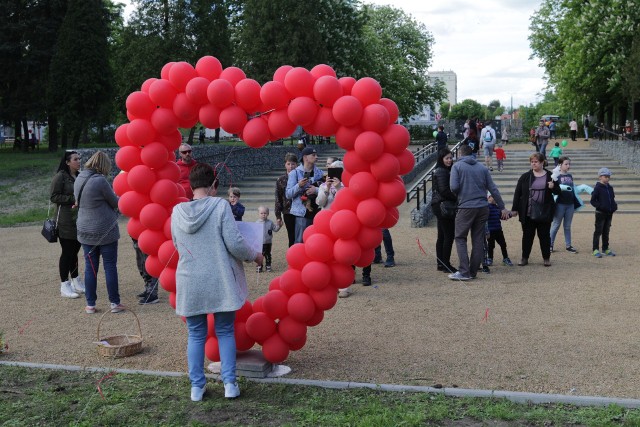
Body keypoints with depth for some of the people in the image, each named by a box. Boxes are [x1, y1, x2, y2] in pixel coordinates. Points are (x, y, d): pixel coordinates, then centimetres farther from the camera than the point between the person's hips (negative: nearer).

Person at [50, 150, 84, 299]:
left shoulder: (79, 176, 12)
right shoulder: (60, 177, -8)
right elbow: (54, 197, -11)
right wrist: (73, 199, -17)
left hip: (79, 220, 6)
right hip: (66, 221, -6)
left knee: (74, 251, 13)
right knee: (67, 252, -1)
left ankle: (76, 282, 22)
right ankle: (64, 286, 7)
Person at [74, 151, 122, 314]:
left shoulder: (79, 179, 4)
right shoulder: (100, 181, -18)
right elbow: (114, 202, -8)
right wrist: (121, 198, 16)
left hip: (86, 232, 6)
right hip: (106, 231, -6)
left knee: (90, 267, 10)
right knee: (110, 266, 4)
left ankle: (90, 304, 14)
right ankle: (115, 303, 11)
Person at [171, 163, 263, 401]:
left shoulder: (178, 212, 2)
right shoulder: (220, 206, -10)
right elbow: (234, 243, -13)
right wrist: (254, 256, 3)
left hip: (190, 284, 3)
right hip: (220, 282, -2)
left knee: (196, 335, 14)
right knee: (225, 332, 12)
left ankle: (197, 386, 16)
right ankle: (229, 383, 11)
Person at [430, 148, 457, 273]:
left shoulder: (439, 171, 16)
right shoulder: (442, 172, -14)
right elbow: (444, 190, -21)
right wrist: (457, 198, -11)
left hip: (440, 206, 10)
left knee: (442, 236, 13)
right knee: (449, 235, -6)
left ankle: (441, 263, 19)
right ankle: (446, 264, -2)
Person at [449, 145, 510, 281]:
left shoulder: (457, 166, -2)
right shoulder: (482, 168, 10)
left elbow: (453, 187, -12)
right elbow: (493, 189, 8)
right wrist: (502, 208, 11)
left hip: (466, 207, -4)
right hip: (483, 208, 4)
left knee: (460, 238, 3)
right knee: (478, 240, 10)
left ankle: (464, 272, -8)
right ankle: (473, 272, 13)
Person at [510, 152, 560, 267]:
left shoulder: (550, 176, 2)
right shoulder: (525, 177, 2)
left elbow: (558, 191, 7)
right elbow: (517, 193, 3)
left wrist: (553, 187, -16)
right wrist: (514, 209, 0)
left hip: (544, 213, -1)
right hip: (527, 213, 1)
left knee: (544, 236, 8)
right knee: (527, 235, 8)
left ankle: (547, 258, 19)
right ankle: (524, 258, 17)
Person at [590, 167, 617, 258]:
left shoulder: (610, 188, 11)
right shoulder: (597, 188, -9)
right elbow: (593, 201, -11)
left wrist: (614, 206, 5)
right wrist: (600, 206, -22)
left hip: (609, 213, 7)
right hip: (600, 213, -7)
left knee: (606, 232, 14)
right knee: (598, 231, -3)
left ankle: (606, 249, 22)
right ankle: (596, 250, 1)